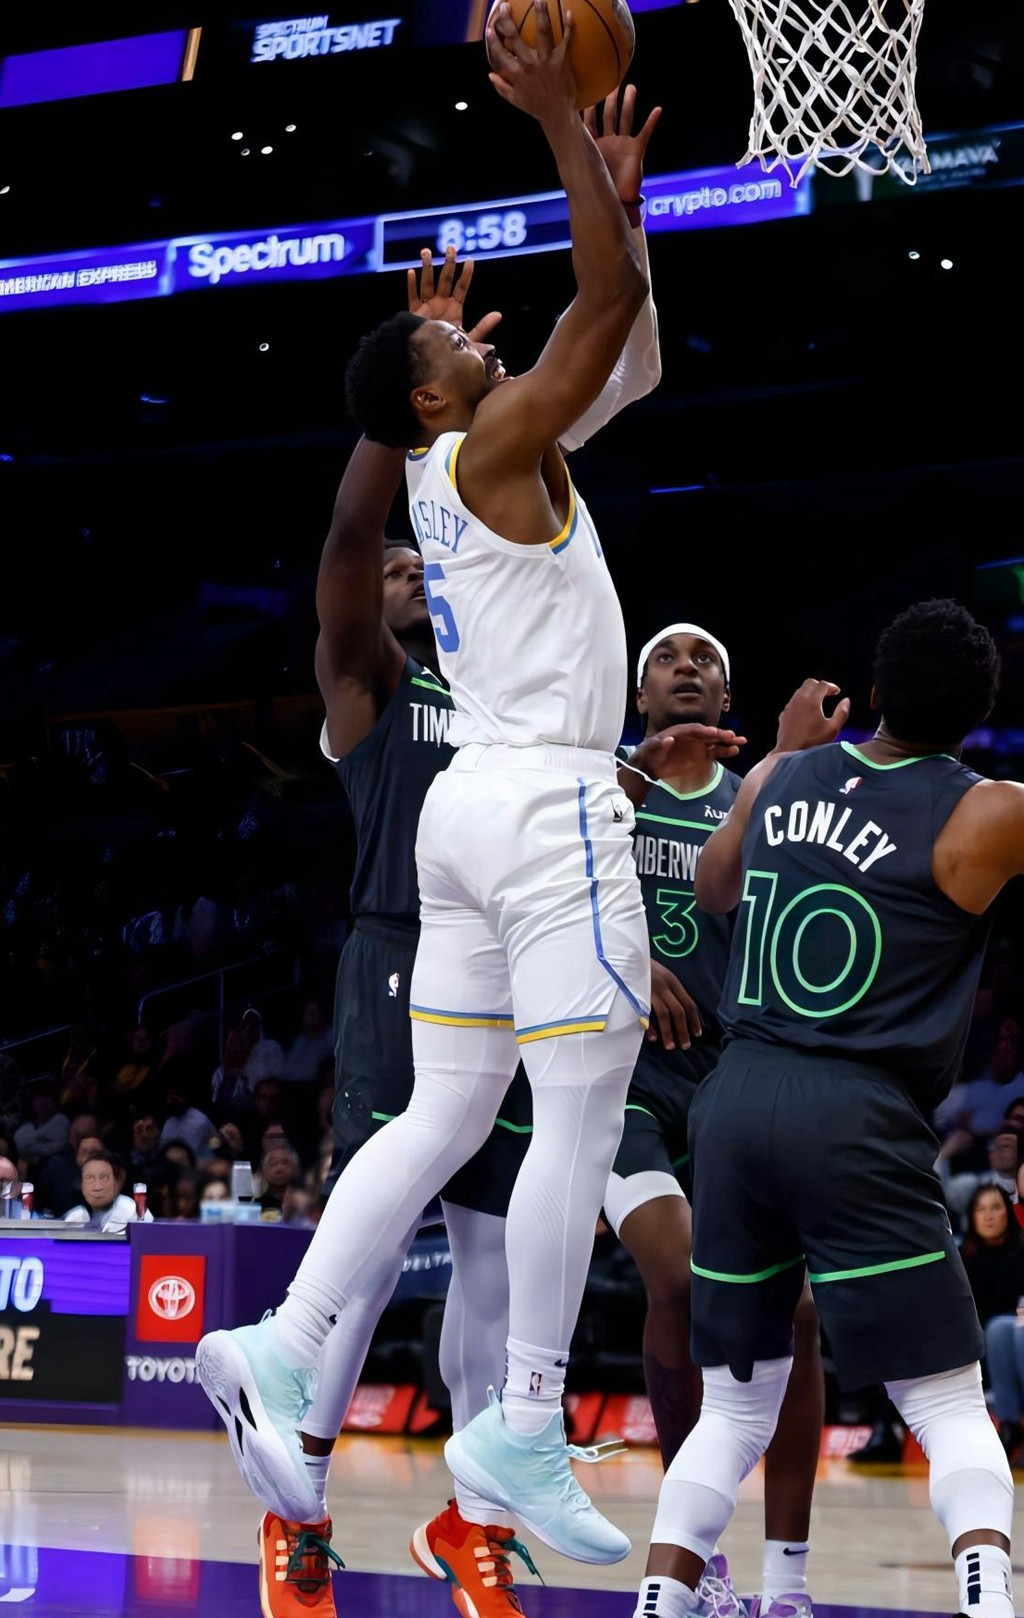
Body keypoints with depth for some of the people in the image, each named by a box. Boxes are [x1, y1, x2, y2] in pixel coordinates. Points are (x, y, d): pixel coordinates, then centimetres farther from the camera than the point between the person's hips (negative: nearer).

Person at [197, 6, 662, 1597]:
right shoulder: (490, 445, -8)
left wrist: (609, 166, 27)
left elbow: (608, 319, 29)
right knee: (581, 1123, -6)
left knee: (442, 1118, 10)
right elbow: (613, 295, -16)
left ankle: (284, 1348, 5)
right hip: (548, 806, -9)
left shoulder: (460, 468, 17)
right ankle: (524, 1434, -4)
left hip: (472, 806, 9)